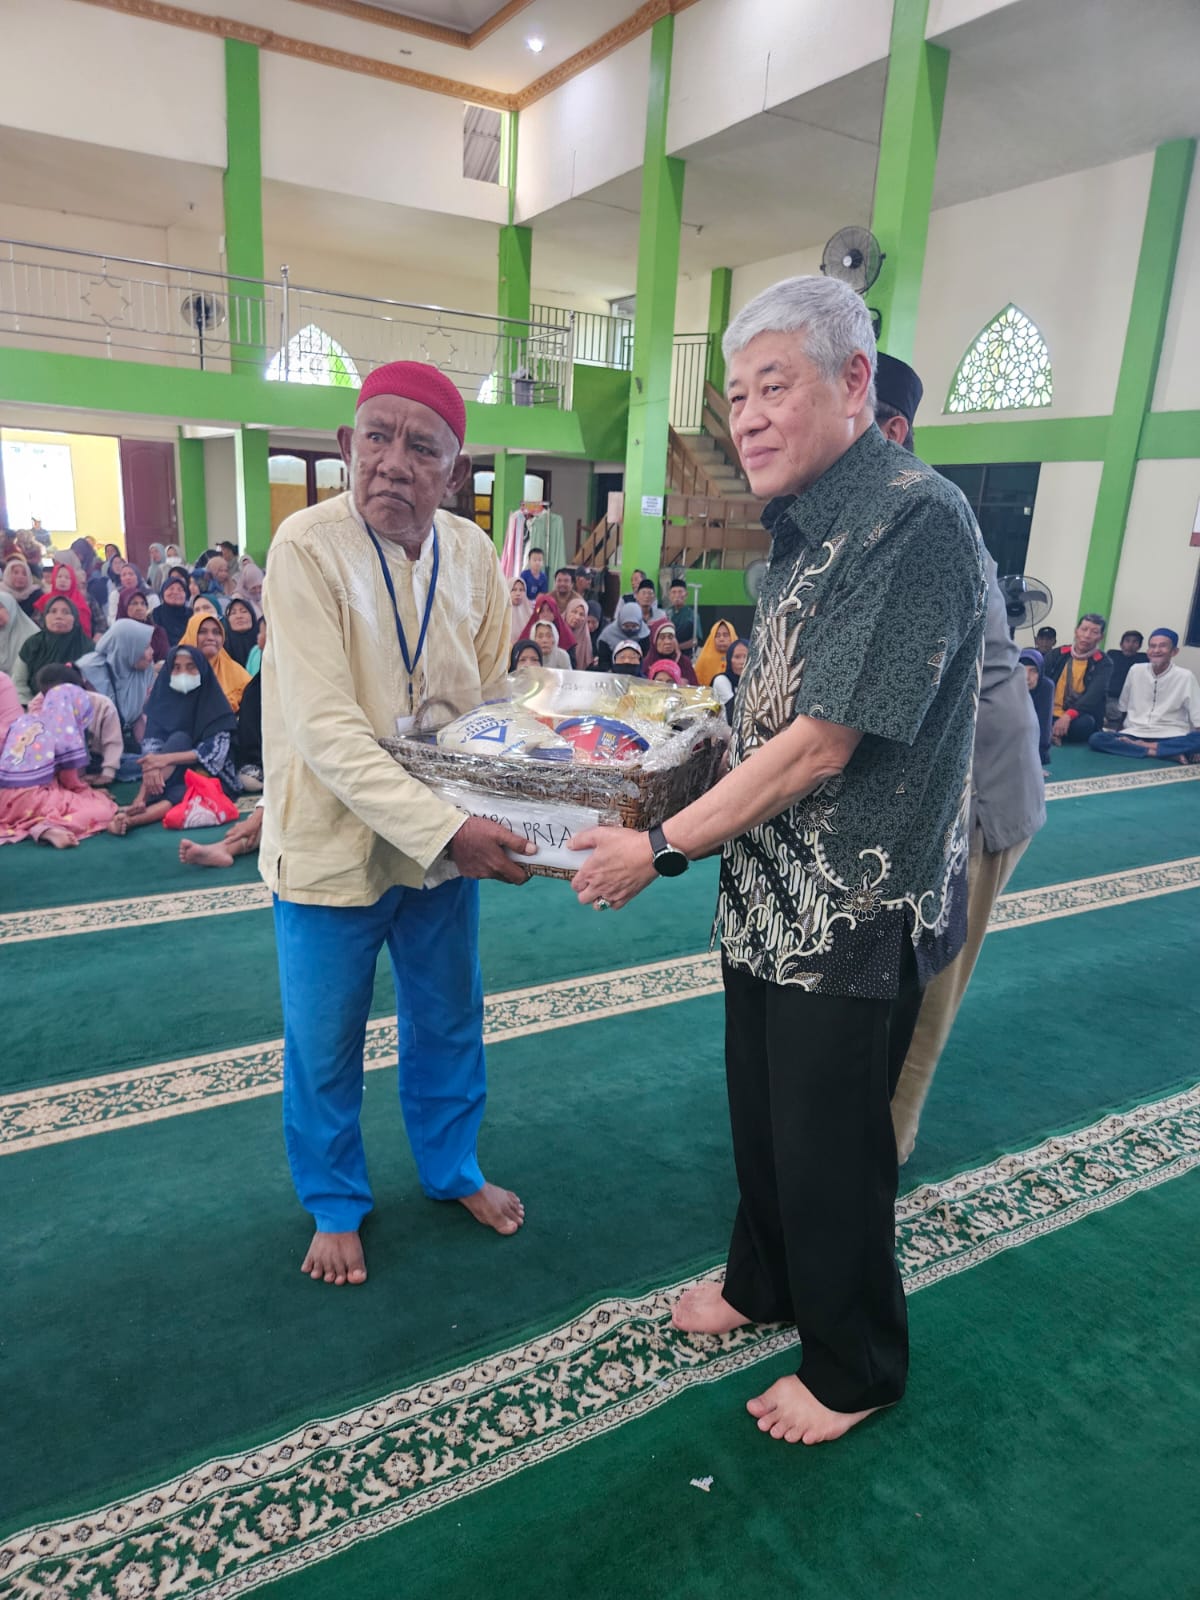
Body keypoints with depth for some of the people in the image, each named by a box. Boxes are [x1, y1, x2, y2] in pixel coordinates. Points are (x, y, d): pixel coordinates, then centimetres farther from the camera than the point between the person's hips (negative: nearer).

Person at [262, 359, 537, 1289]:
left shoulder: (474, 555, -3)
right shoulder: (308, 547, -19)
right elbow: (326, 730, -25)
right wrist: (448, 828, -31)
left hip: (450, 838, 5)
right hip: (335, 842, -4)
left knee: (448, 1025, 21)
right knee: (325, 1047, 13)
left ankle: (453, 1168, 46)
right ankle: (336, 1205, 39)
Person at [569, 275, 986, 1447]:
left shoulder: (915, 519, -21)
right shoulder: (806, 532, 8)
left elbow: (819, 746, -24)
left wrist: (662, 849, -17)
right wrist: (676, 826, 7)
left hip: (852, 915, -8)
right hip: (767, 898, 8)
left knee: (830, 1146, 10)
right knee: (761, 1116, 23)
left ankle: (854, 1367, 36)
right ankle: (763, 1283, 49)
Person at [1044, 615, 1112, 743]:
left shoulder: (1104, 664, 0)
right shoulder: (1058, 654, 10)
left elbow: (1094, 696, -17)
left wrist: (1068, 715, -35)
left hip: (1077, 718, -1)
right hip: (1050, 715, 1)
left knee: (1084, 723, -38)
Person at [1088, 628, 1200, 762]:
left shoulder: (1185, 677, -2)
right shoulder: (1136, 670, 6)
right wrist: (1119, 734, 15)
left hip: (1169, 738, -3)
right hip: (1134, 734, 3)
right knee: (1095, 739, -27)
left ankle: (1142, 746, -27)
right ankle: (1161, 752, -27)